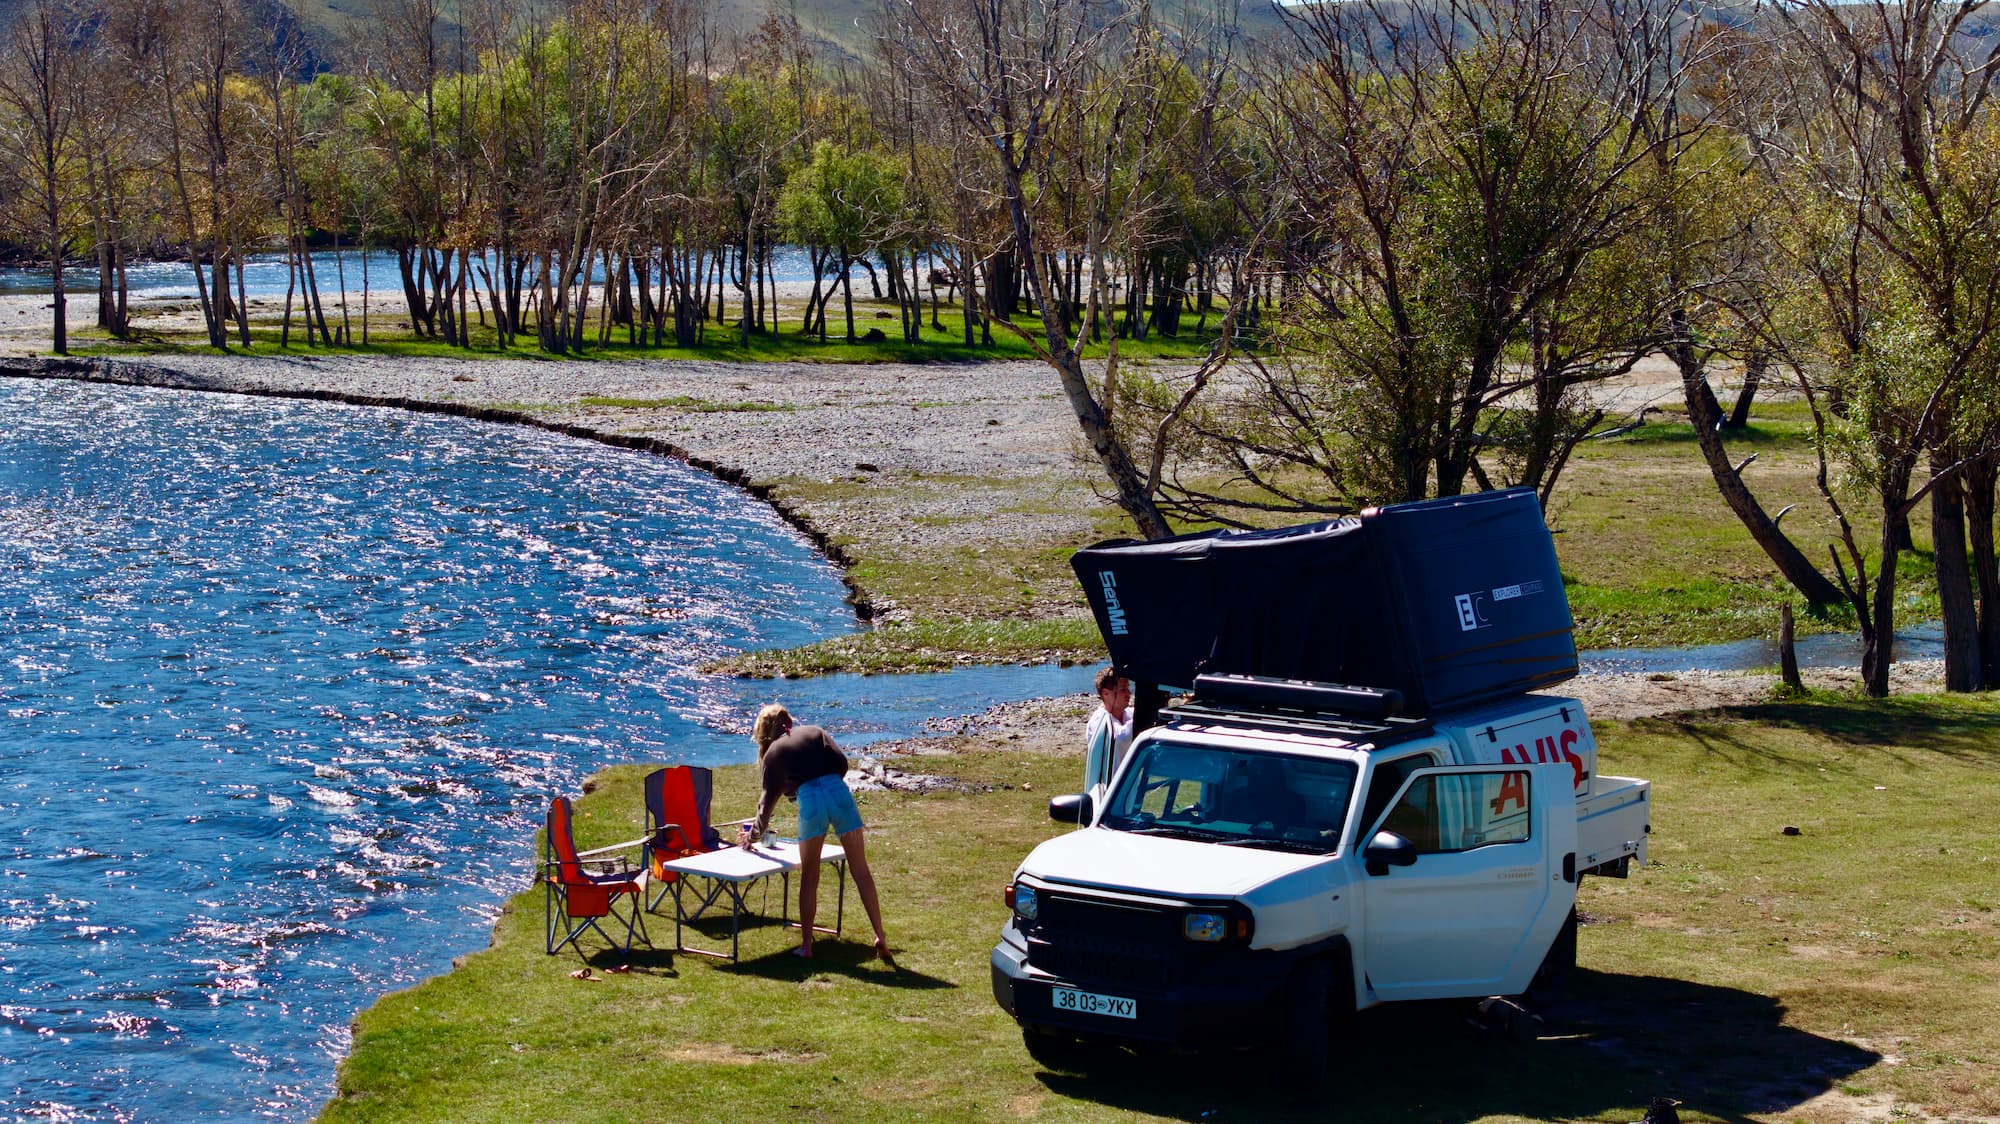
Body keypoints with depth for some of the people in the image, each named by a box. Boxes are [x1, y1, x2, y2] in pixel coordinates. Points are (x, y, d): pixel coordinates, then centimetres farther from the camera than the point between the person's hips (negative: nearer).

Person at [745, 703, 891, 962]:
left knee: (809, 876, 12)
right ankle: (880, 937, -2)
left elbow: (769, 799, 24)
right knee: (861, 871, 4)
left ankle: (806, 945, 14)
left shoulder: (773, 753, 19)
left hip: (810, 799, -1)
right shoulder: (815, 732, 23)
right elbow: (841, 763, 9)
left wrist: (754, 835, 38)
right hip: (839, 792, 1)